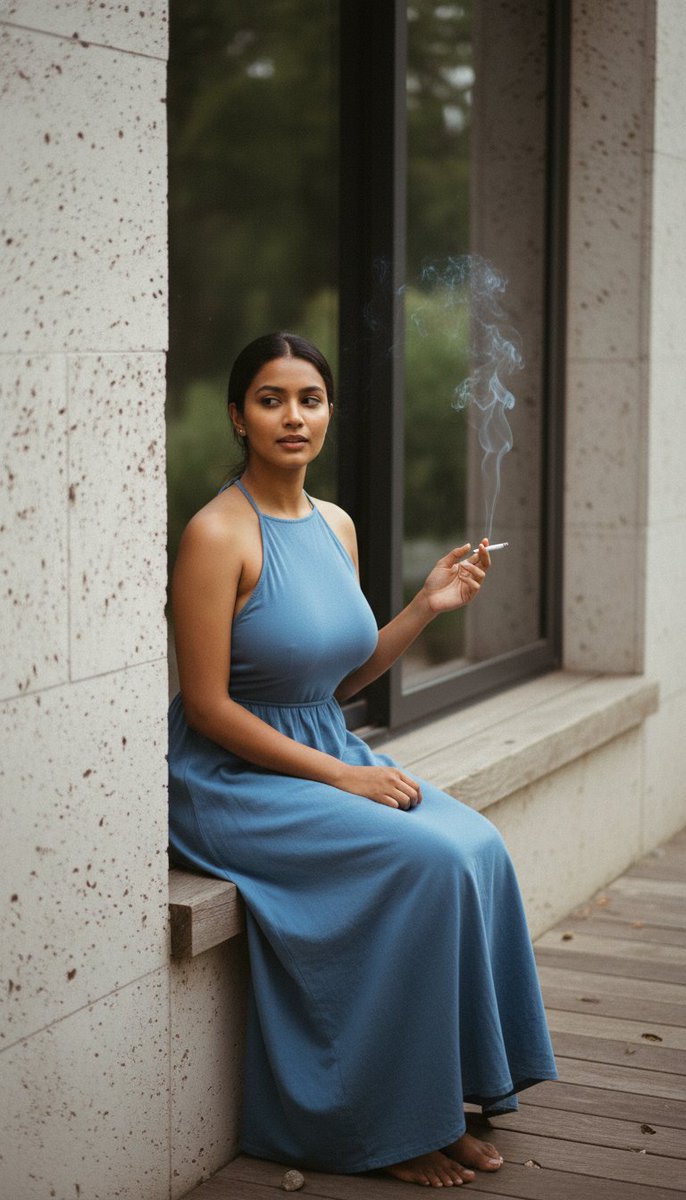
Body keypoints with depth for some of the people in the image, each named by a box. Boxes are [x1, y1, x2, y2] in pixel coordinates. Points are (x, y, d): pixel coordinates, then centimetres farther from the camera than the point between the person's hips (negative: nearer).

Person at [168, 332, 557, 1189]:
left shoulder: (336, 526, 8)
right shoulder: (218, 533, -15)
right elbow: (208, 707, -17)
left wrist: (427, 606, 3)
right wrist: (339, 776, -18)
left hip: (330, 756, 7)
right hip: (235, 779, -7)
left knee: (479, 845, -16)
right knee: (427, 858, -24)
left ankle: (446, 1098, -4)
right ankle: (397, 1127, -8)